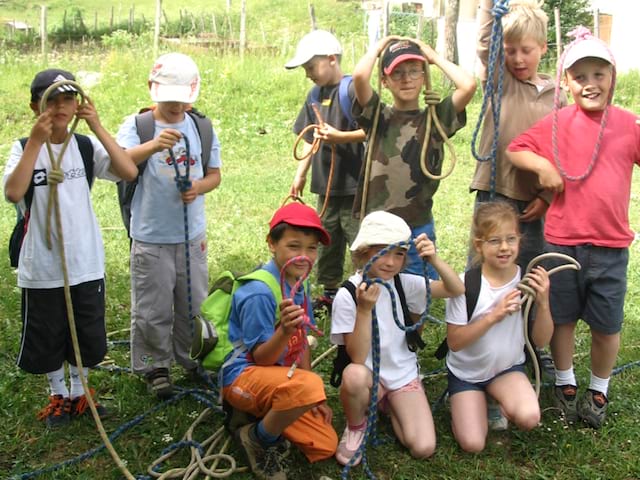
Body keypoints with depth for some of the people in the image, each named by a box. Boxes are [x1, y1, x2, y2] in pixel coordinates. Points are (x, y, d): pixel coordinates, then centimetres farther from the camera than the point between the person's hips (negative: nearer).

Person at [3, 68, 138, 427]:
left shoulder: (86, 146, -3)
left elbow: (130, 172, -17)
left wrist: (97, 127, -19)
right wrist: (36, 141, -26)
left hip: (87, 263, 2)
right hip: (42, 268, -1)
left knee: (87, 336, 15)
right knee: (46, 338, 13)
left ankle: (79, 392, 38)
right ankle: (58, 395, 36)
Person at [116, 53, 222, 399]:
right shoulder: (137, 125, -7)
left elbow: (215, 173, 11)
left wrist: (199, 187, -12)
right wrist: (152, 145, -45)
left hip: (192, 235, 4)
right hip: (151, 237, -3)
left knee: (194, 304, 16)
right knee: (153, 309, 5)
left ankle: (192, 359, 35)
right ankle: (155, 366, 24)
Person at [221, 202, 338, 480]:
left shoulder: (299, 285, 3)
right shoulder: (260, 292, -23)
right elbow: (261, 358, -19)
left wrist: (312, 398, 10)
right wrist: (284, 331, -39)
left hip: (280, 378, 8)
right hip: (244, 376, -8)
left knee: (325, 446, 0)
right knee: (309, 386, -36)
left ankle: (259, 415, 15)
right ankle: (259, 439, -9)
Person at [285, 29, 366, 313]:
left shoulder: (352, 90, -13)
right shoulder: (314, 96, 11)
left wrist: (340, 136, -23)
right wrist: (300, 174, 12)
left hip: (354, 183, -8)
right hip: (326, 183, 8)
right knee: (327, 240, 17)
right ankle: (330, 292, 31)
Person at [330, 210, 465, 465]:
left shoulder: (404, 283, -6)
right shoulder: (347, 295, -17)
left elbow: (456, 290, -10)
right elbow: (358, 358, -23)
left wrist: (434, 259, -27)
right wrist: (365, 309, -35)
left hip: (404, 375, 3)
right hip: (369, 377, -3)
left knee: (424, 448, -15)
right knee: (354, 374, -40)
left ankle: (389, 406, 16)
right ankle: (356, 426, -6)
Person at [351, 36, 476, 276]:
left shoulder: (435, 119, 2)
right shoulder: (378, 117, 1)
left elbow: (468, 85, -14)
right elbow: (359, 76, -17)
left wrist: (433, 56, 0)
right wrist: (379, 46, 2)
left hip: (419, 227, 0)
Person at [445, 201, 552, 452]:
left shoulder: (529, 280, -11)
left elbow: (541, 340, -5)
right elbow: (454, 342, -19)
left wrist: (543, 302, -22)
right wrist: (493, 316, -29)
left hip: (508, 368, 2)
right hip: (466, 372, -1)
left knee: (528, 417, -27)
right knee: (473, 444, -12)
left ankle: (501, 404, 8)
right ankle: (469, 403, 18)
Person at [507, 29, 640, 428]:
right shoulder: (558, 122, -2)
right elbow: (515, 149, 1)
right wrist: (542, 165, -15)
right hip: (561, 241, 0)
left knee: (607, 324, 10)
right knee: (562, 317, 14)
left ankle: (599, 391, 32)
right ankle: (565, 384, 35)